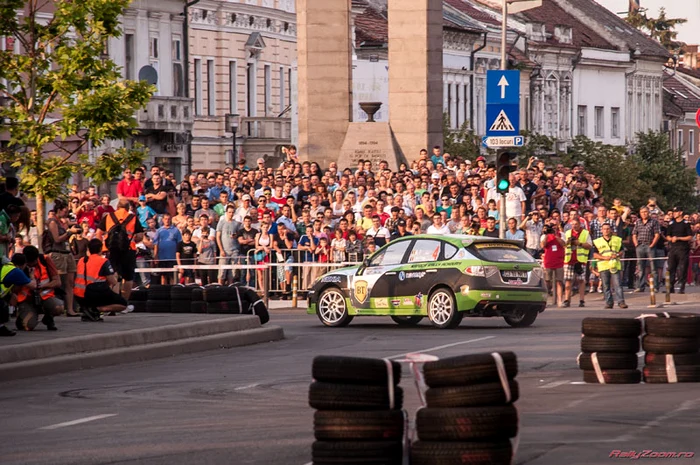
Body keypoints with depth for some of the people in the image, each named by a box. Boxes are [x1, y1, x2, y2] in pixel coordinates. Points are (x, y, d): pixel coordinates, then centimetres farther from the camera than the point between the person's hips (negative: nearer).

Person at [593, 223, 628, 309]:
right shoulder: (597, 242, 10)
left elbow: (622, 252, 13)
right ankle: (609, 302, 8)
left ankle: (621, 301, -11)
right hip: (603, 266, 1)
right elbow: (595, 254, 5)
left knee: (617, 284, -9)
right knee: (606, 286, 2)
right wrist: (604, 257, -11)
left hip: (615, 266, -1)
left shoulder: (617, 240, 12)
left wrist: (617, 255, -9)